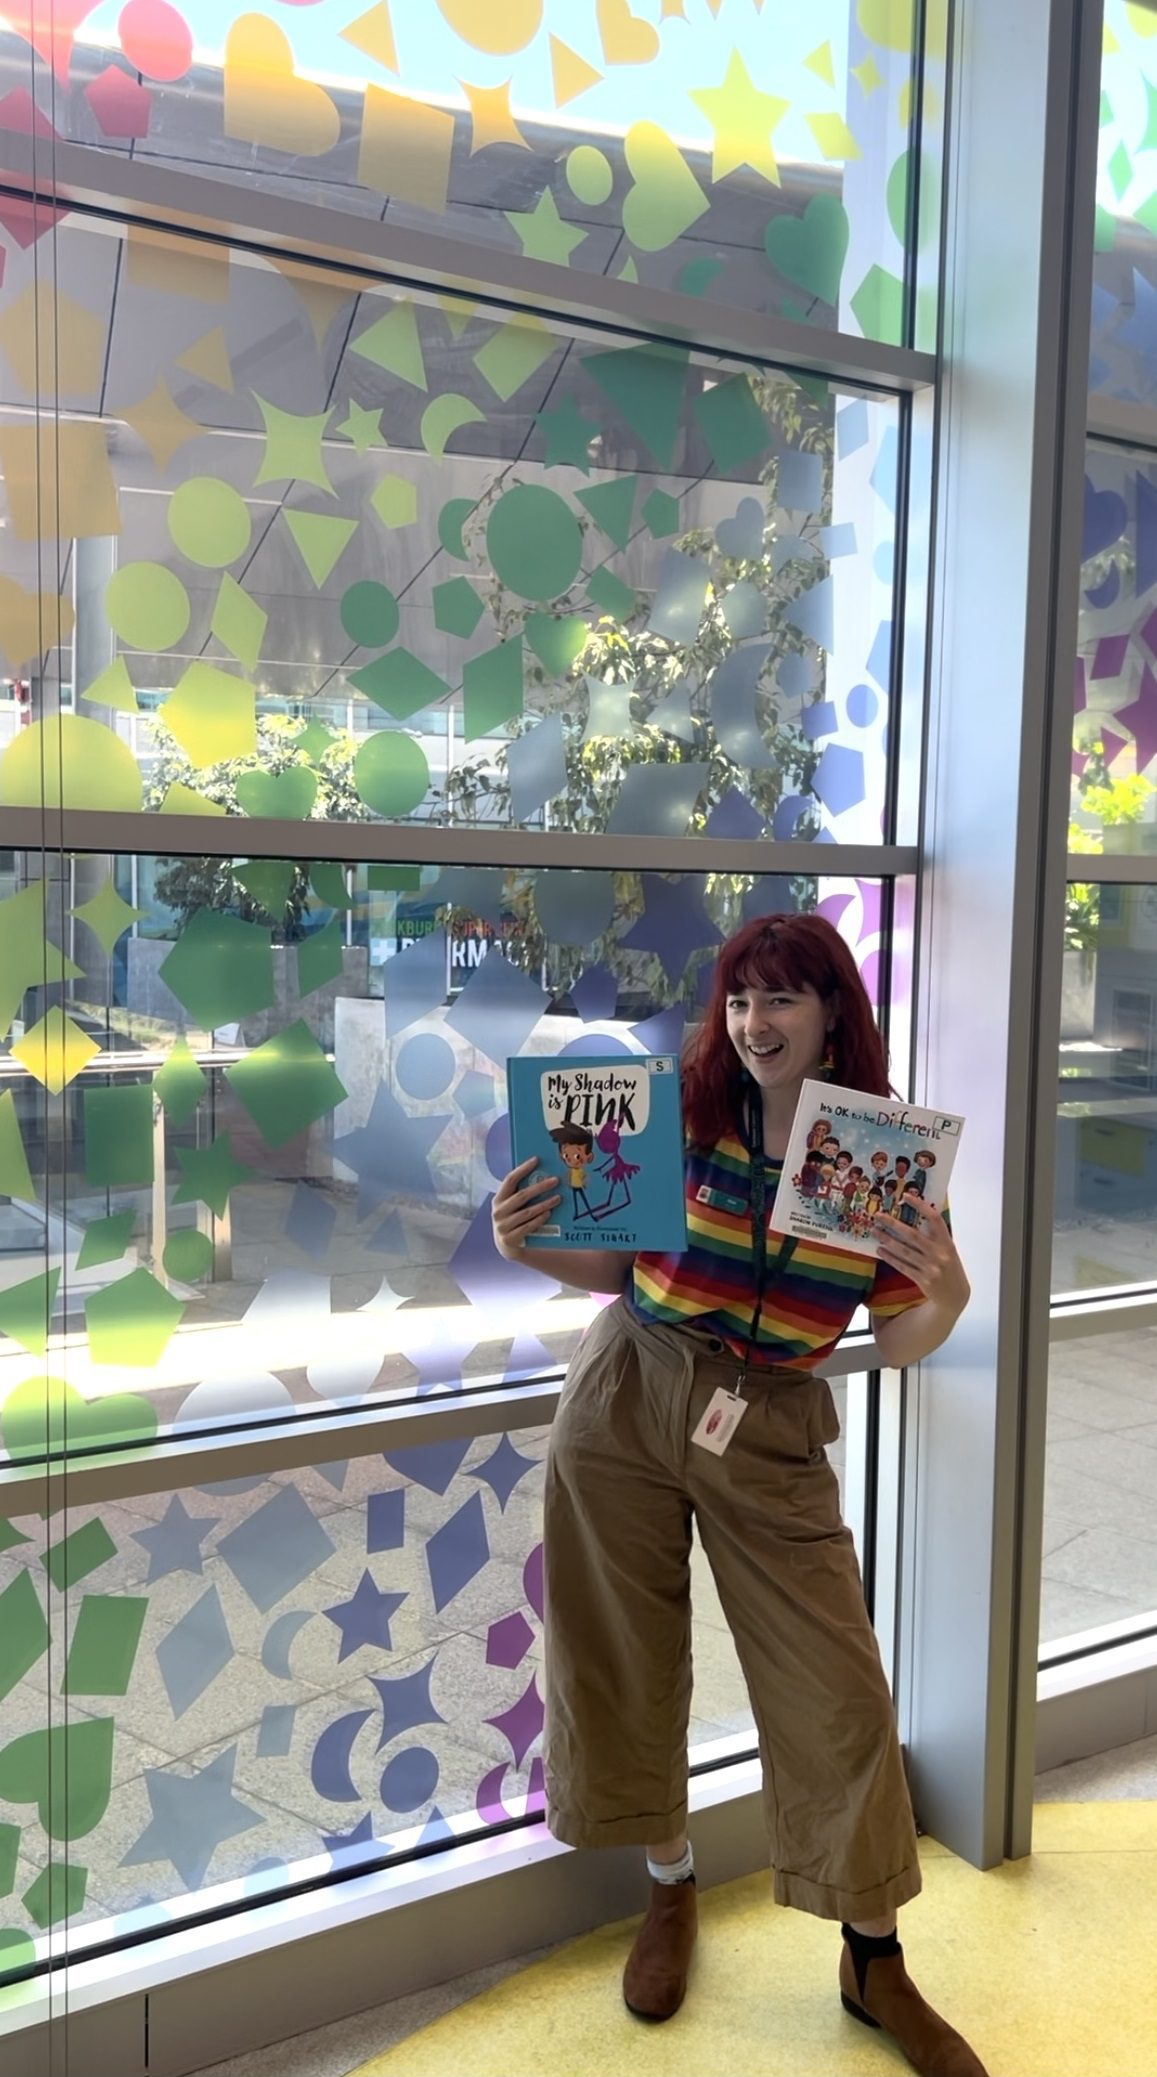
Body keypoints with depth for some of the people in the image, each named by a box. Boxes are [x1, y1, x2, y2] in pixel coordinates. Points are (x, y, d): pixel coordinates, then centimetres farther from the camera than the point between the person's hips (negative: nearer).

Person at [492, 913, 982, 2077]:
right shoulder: (681, 1109, -8)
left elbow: (897, 1346, 0)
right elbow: (616, 1267, 2)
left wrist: (946, 1297, -20)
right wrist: (526, 1248, -16)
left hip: (772, 1436, 0)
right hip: (625, 1402, 1)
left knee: (834, 1685, 3)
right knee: (625, 1660, 12)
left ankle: (874, 1959, 26)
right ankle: (670, 1888, 40)